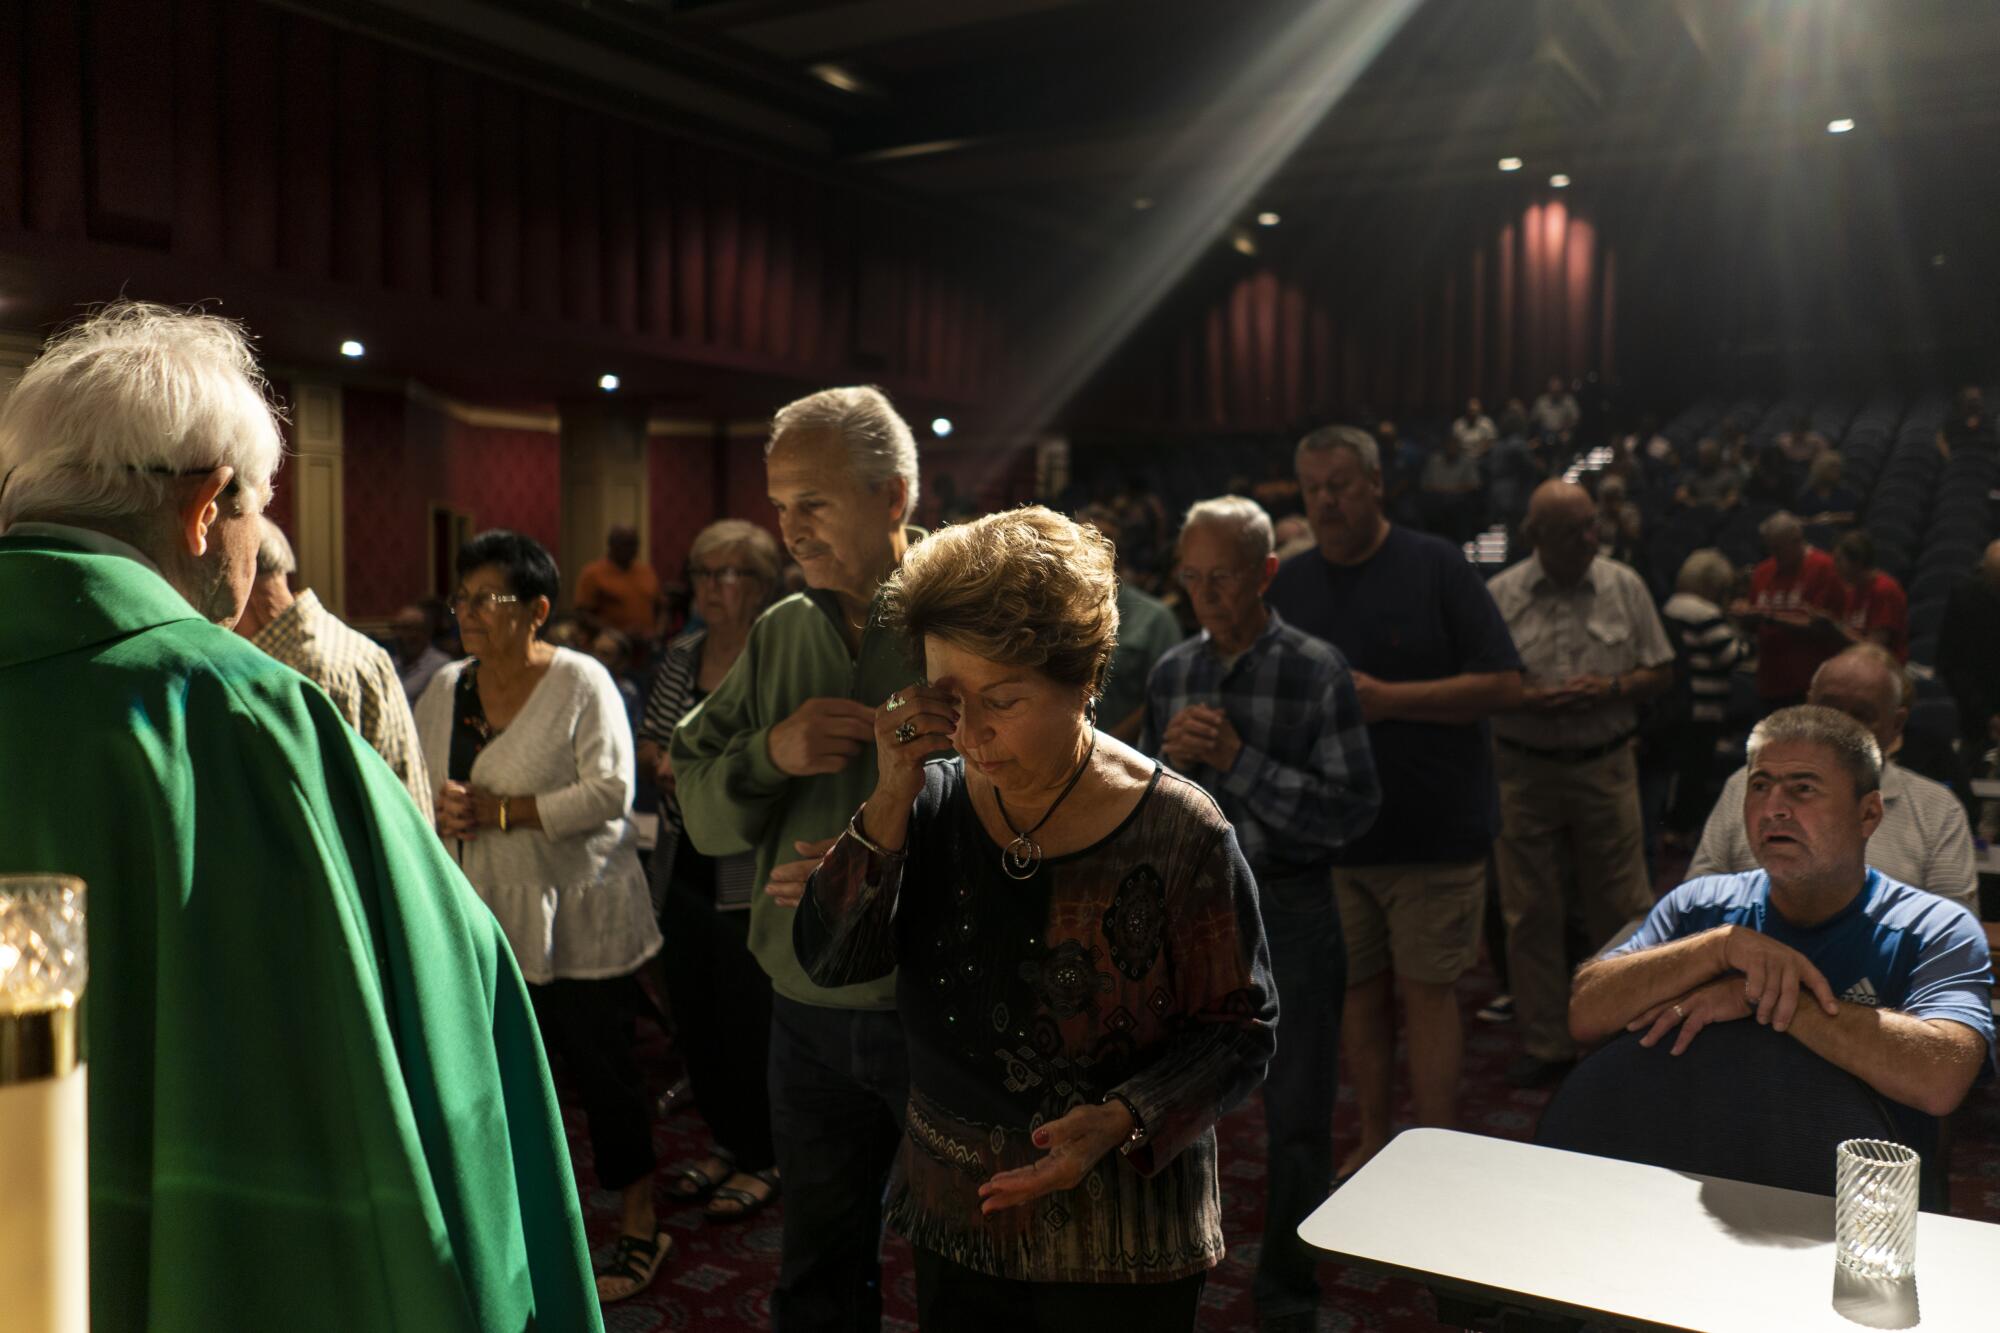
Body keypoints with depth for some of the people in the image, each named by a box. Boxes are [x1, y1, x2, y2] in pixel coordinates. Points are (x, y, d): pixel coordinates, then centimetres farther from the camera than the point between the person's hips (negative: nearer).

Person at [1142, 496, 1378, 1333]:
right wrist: (1169, 756, -12)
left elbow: (1353, 810, -17)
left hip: (1288, 911, -4)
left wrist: (1238, 760, -22)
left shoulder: (1317, 673, -10)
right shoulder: (1172, 672, 4)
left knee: (1296, 1122, 9)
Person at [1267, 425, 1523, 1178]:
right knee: (1359, 990, 12)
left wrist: (1386, 699, -18)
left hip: (1433, 830, -4)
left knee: (1426, 992, 1)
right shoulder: (1288, 584, 8)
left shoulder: (1437, 567, -4)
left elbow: (1505, 686, -9)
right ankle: (1375, 1141, 28)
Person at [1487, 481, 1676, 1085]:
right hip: (1525, 771, 0)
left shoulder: (1624, 587, 3)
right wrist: (1525, 700, -17)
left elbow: (1661, 671, 7)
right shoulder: (1499, 596, 0)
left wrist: (1611, 689, -11)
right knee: (1531, 916, 6)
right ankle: (1546, 1043, 19)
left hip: (1606, 768, 0)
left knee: (1622, 909, 3)